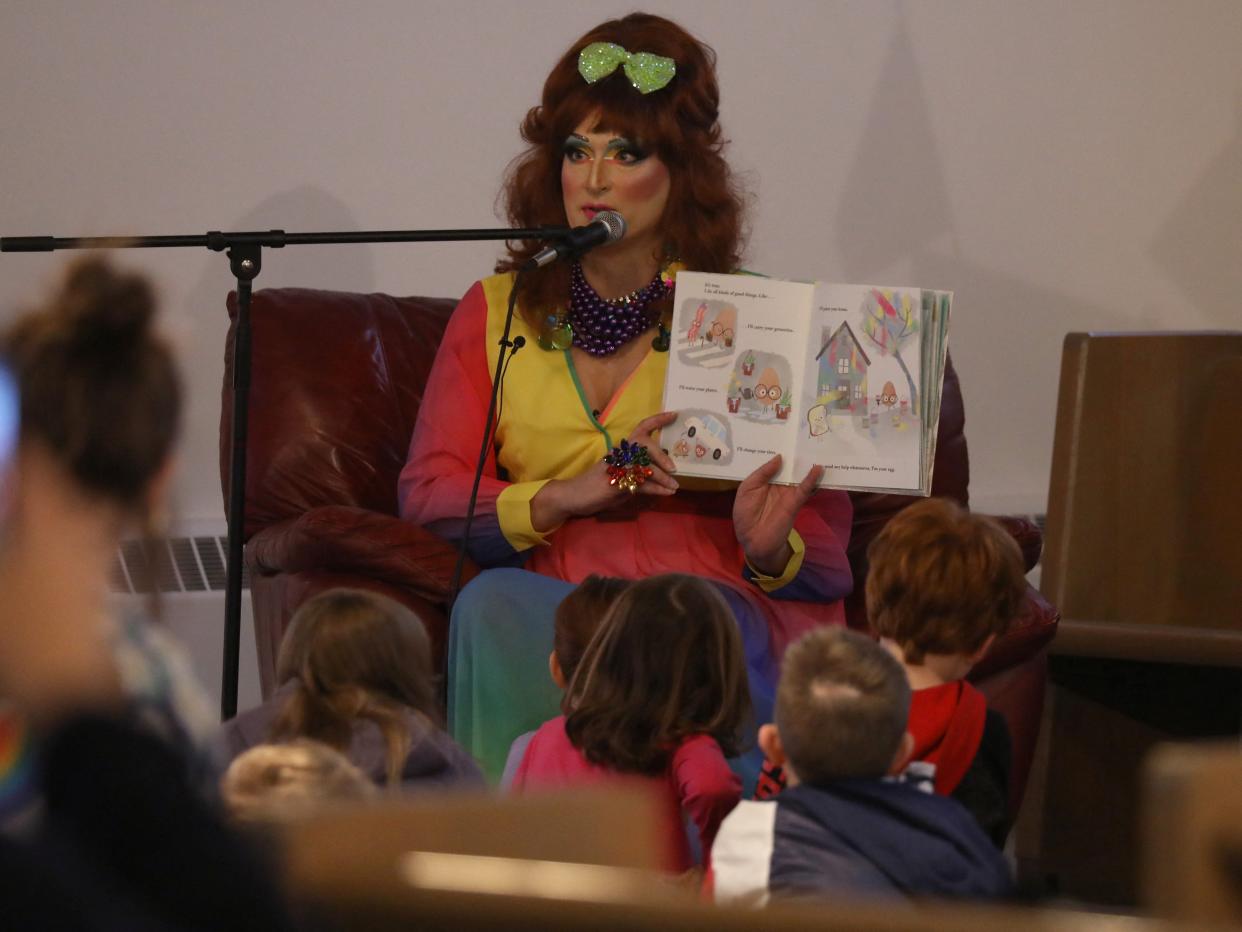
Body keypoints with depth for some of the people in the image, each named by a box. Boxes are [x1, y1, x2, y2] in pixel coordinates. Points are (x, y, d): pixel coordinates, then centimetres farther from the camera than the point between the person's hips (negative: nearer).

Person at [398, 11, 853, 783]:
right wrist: (568, 496, -10)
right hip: (552, 598, 2)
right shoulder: (496, 312, 18)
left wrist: (769, 550, -15)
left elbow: (824, 541, 10)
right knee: (493, 605, -34)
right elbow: (429, 493, 8)